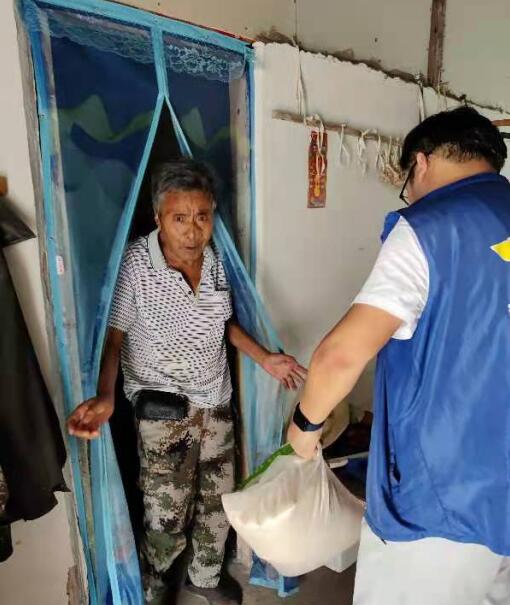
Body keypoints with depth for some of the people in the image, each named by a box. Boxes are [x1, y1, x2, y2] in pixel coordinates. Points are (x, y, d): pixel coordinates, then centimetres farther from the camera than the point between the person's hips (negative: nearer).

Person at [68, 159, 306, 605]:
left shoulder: (216, 259, -5)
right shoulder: (135, 265, -20)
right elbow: (113, 337, -13)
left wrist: (265, 359, 2)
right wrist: (105, 396, -29)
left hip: (217, 401, 5)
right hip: (163, 413, -4)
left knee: (219, 500, 19)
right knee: (168, 517, 8)